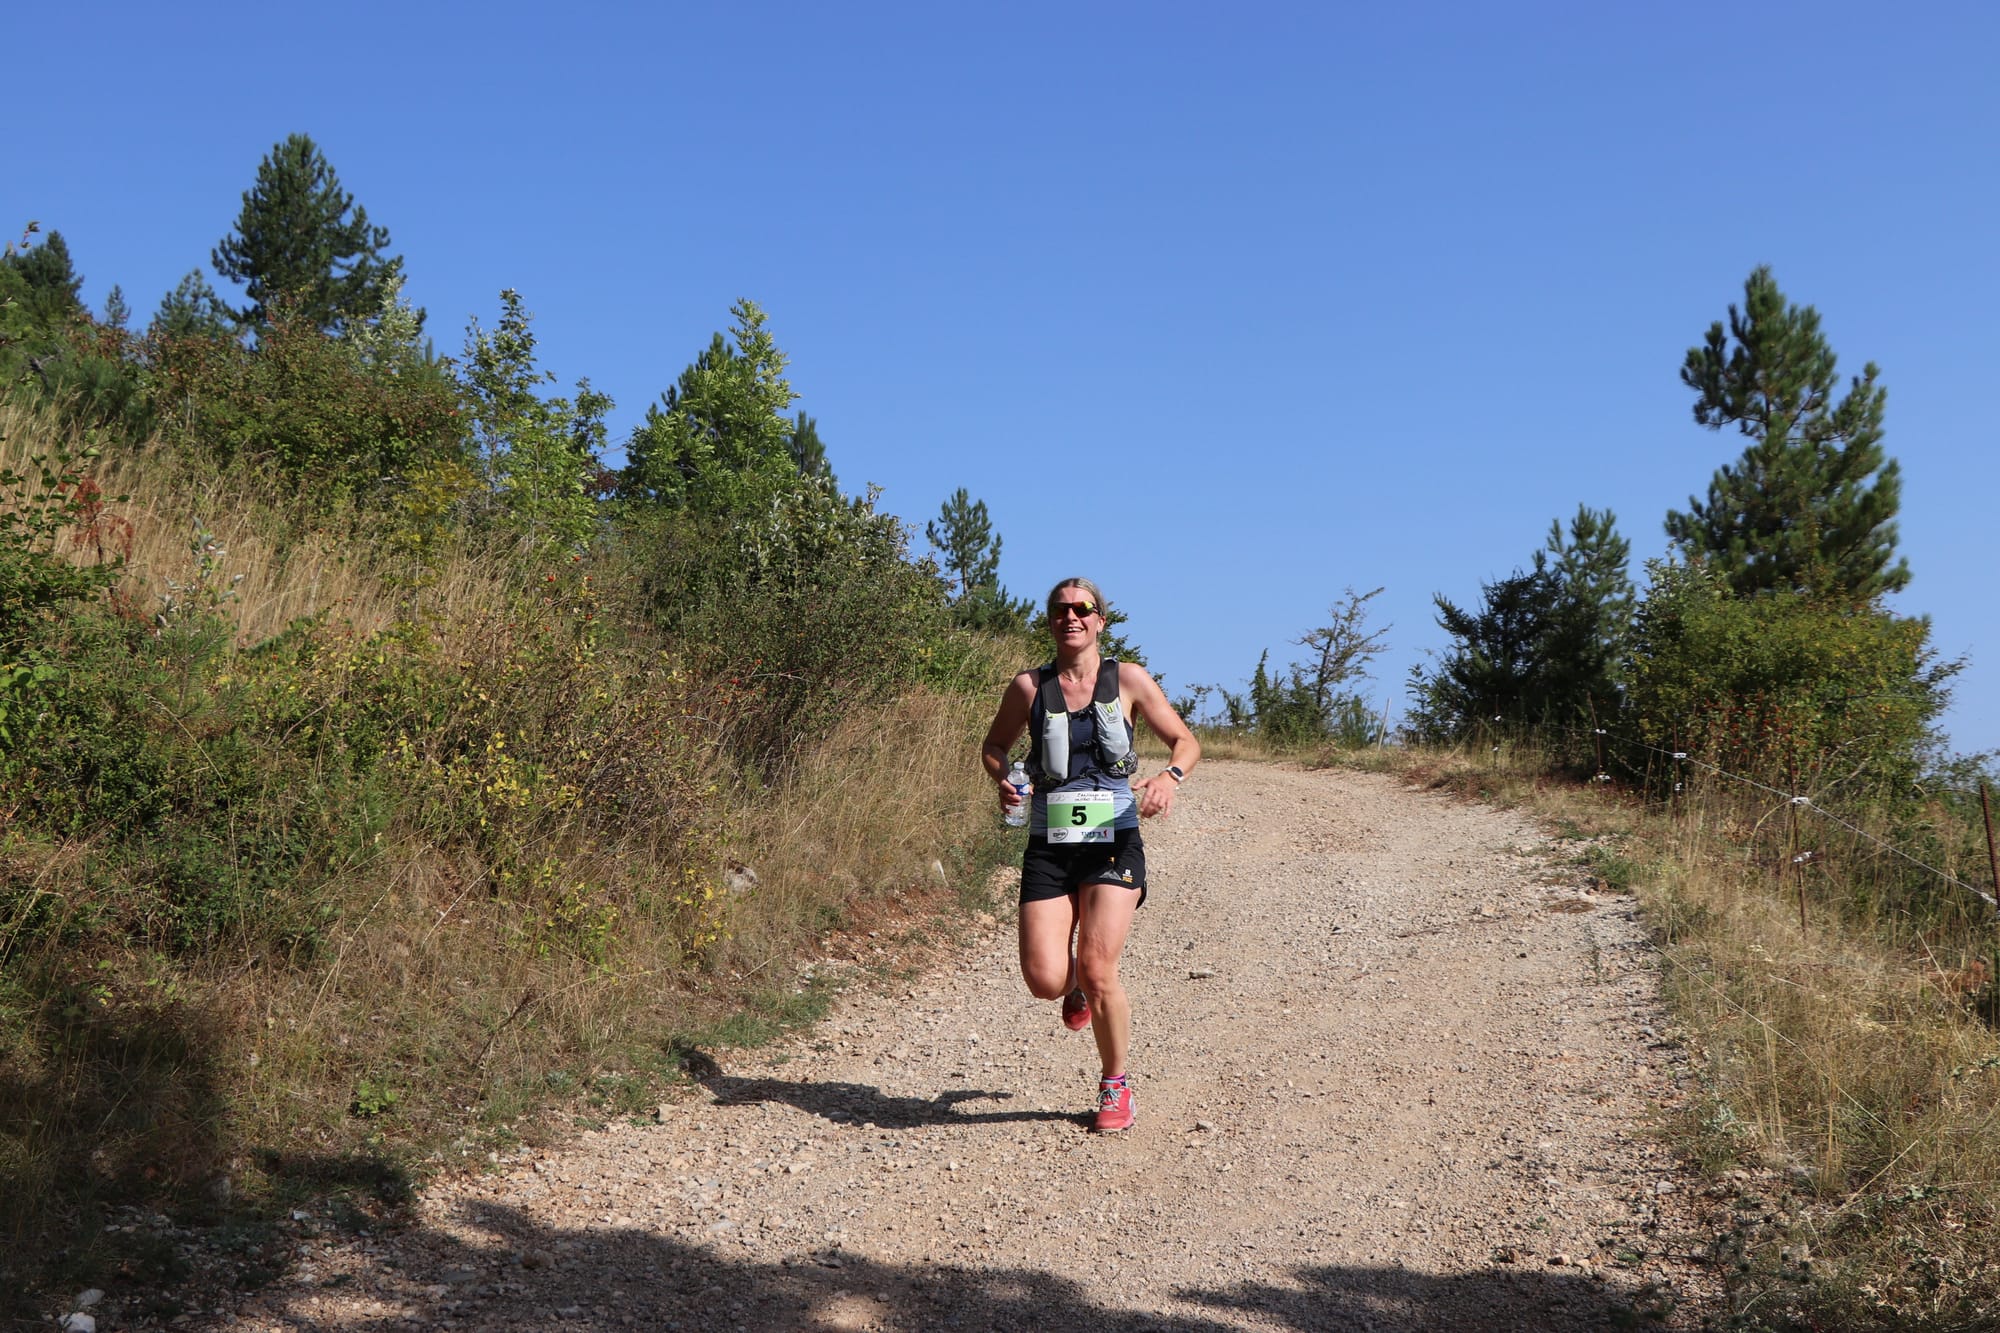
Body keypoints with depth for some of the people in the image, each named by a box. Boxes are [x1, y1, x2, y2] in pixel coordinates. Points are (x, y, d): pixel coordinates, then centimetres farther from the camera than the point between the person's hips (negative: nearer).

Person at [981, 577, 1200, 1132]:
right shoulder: (1029, 686, 3)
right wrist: (1004, 780, -5)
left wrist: (1170, 776, -15)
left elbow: (1186, 741, 8)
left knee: (1099, 971, -12)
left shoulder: (1128, 680, 2)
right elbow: (994, 745, 18)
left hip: (1113, 842, -1)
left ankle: (1115, 1086, 13)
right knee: (1045, 981, -9)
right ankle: (1077, 985, 31)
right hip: (1049, 847, 1)